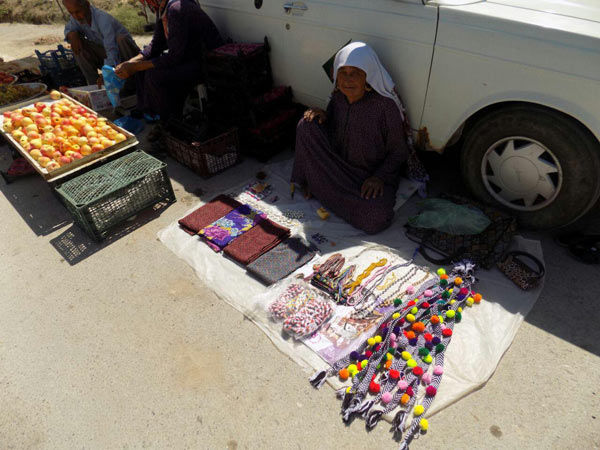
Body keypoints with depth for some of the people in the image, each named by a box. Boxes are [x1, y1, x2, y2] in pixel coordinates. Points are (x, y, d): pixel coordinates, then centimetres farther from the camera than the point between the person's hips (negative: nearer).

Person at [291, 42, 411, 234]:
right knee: (307, 125, -16)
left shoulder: (385, 105, -19)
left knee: (374, 220, -33)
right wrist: (323, 116, -8)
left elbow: (399, 152, -10)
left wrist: (379, 177, -24)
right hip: (338, 166, 4)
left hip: (373, 175, -3)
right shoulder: (338, 98, -4)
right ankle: (311, 183, 0)